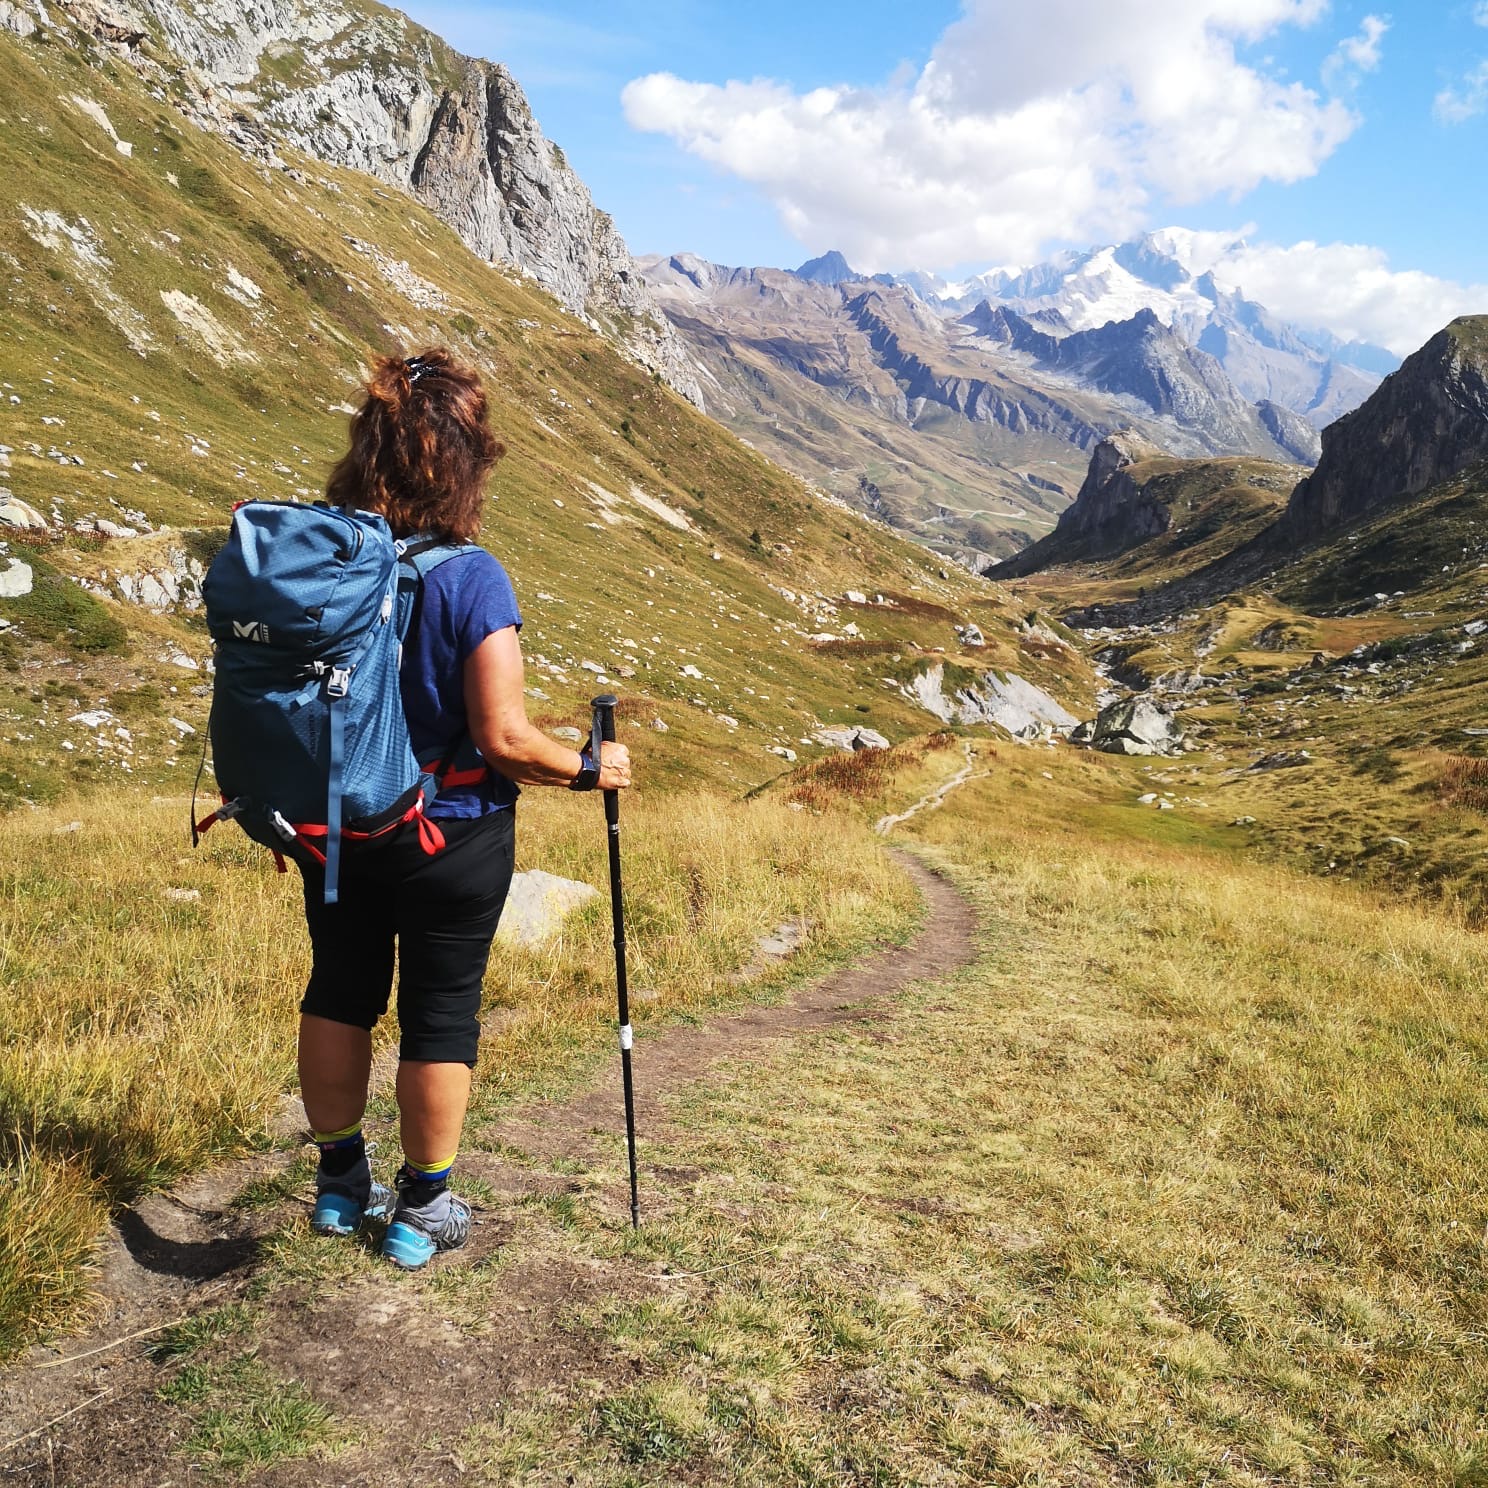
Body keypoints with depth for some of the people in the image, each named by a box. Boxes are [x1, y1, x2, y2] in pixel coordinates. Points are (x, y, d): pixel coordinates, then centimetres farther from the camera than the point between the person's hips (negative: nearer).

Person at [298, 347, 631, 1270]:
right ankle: (422, 1211, 25)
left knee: (340, 993, 20)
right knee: (441, 1013, 11)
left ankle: (341, 1184, 37)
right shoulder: (470, 577, -22)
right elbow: (503, 738, -22)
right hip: (452, 836, -4)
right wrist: (589, 770, -6)